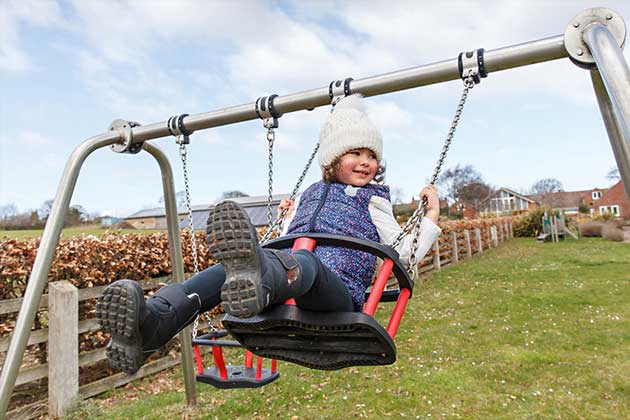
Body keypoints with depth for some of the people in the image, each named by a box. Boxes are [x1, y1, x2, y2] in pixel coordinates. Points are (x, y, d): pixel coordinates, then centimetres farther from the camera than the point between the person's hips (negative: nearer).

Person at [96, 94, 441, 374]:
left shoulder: (373, 201, 21)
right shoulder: (309, 194, 29)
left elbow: (405, 253, 13)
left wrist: (432, 216, 10)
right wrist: (287, 219, 37)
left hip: (338, 292, -3)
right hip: (286, 299, 4)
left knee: (305, 260, -39)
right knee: (228, 268, -26)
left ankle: (253, 278, -74)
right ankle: (153, 321, -50)